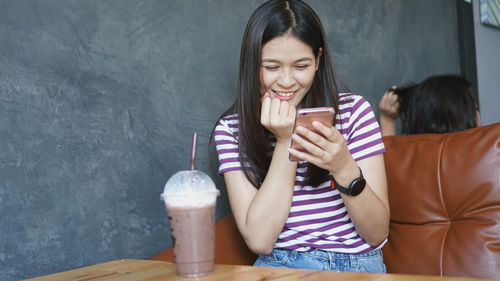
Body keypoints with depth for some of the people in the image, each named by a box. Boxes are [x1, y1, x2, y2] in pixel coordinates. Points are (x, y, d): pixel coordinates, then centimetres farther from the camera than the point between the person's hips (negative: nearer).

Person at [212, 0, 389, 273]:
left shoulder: (353, 110, -2)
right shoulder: (231, 129, -2)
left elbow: (377, 234, -5)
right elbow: (259, 240, -11)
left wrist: (345, 169, -24)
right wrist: (285, 141, -14)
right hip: (277, 265, 0)